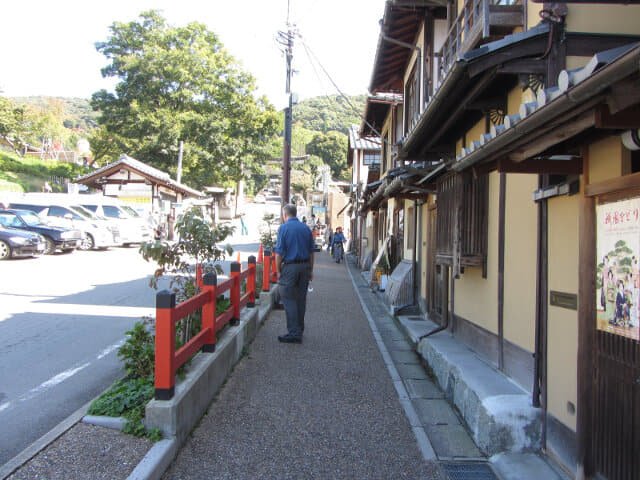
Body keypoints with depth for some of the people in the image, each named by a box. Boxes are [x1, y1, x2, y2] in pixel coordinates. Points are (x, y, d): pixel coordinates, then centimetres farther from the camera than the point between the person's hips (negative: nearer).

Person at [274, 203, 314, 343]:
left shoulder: (284, 228, -6)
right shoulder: (306, 228, 10)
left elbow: (279, 252, -11)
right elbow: (311, 251, 11)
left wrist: (278, 270, -3)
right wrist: (310, 270, 17)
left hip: (290, 266, -6)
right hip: (304, 265, 6)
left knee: (288, 299, -2)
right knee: (301, 299, 14)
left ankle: (294, 333, -6)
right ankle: (300, 329, 24)